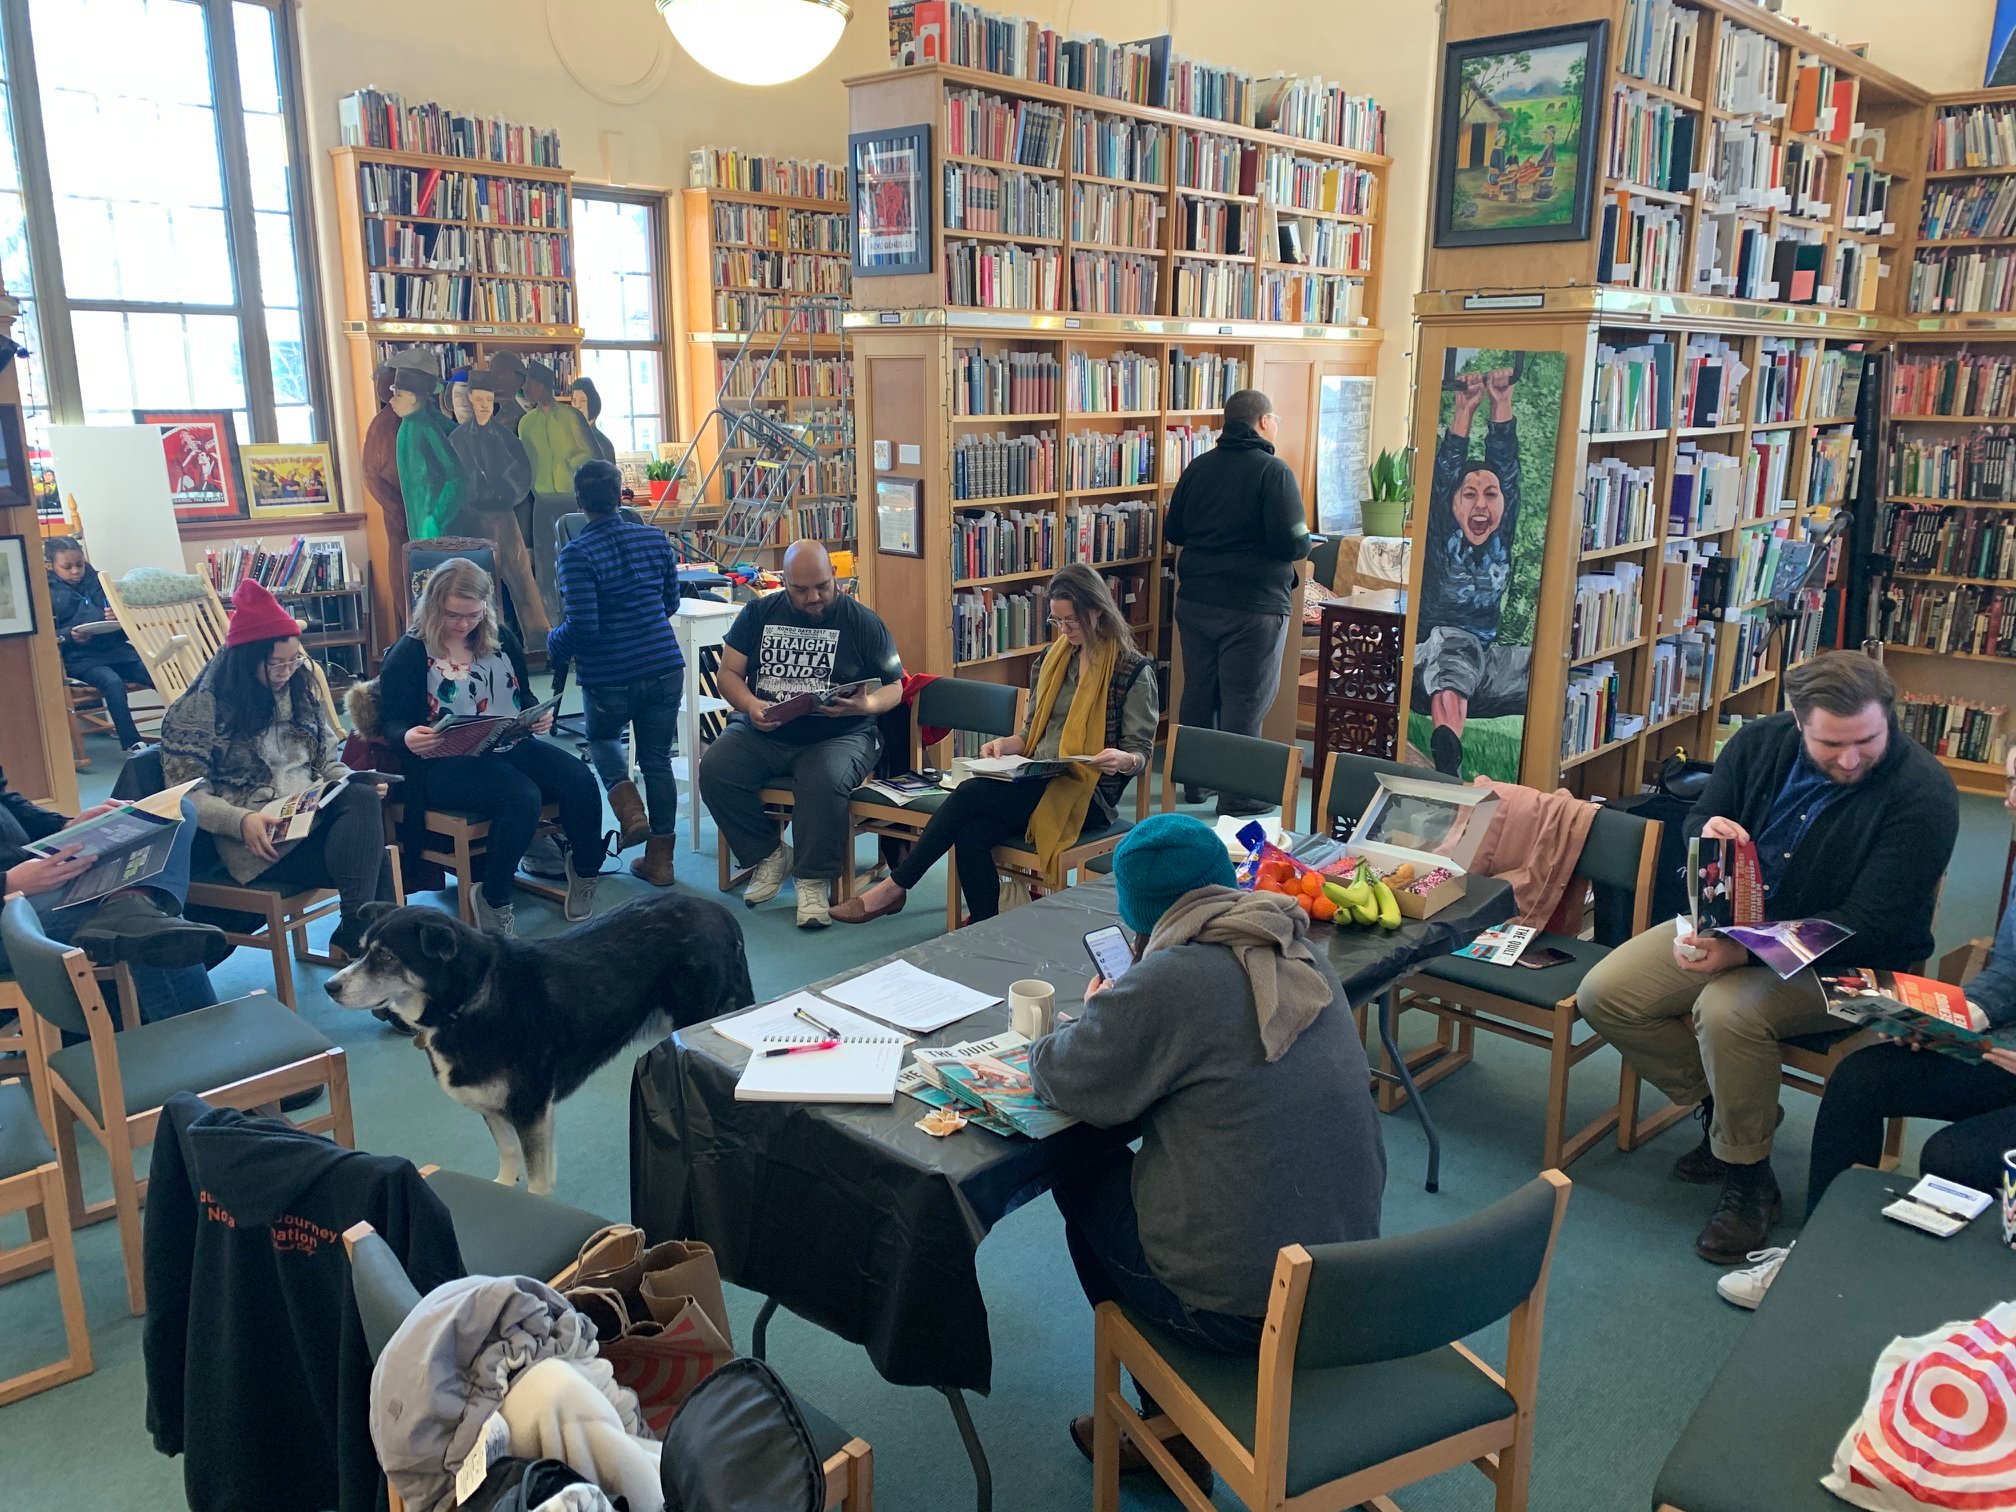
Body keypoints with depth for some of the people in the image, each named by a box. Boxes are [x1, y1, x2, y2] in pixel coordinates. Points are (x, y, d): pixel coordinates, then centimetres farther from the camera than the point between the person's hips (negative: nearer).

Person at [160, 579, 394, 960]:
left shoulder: (300, 692, 15)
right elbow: (187, 793, -5)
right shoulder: (200, 707, -1)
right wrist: (241, 821, -23)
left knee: (362, 799, -33)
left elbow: (328, 762, 20)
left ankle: (356, 932, -36)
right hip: (257, 840, -5)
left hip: (313, 816, 5)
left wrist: (359, 784, -3)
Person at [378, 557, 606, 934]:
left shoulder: (499, 641, 13)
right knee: (523, 797, -34)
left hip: (511, 748, 5)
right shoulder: (410, 653, 0)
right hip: (445, 762, -5)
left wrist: (539, 714, -1)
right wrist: (408, 737, -25)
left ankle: (585, 871, 1)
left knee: (579, 780, -23)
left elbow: (522, 695, 23)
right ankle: (493, 900, -16)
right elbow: (391, 721, -1)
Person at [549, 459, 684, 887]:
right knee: (657, 759, 14)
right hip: (665, 670, 4)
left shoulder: (577, 554, -15)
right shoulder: (655, 539, 1)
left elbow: (583, 627, -17)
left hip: (609, 678, -3)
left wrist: (554, 643, 3)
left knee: (602, 739, 27)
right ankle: (659, 860, 19)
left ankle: (630, 810, 4)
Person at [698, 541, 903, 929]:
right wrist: (751, 705, -15)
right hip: (762, 733, 3)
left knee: (825, 782, -36)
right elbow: (728, 672, 7)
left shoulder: (862, 621, 3)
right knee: (714, 771, -23)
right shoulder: (758, 614, 10)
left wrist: (865, 705, -20)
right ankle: (769, 854, -2)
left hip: (838, 735, -3)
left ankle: (815, 880, -16)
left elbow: (894, 688, 4)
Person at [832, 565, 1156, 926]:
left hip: (1087, 797, -6)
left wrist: (1122, 759, -27)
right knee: (971, 835, -26)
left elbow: (1142, 755, -3)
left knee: (970, 794, -24)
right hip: (1039, 781, 6)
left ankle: (895, 887, -13)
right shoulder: (1053, 658, 14)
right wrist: (1005, 745, -1)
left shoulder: (1134, 670, -4)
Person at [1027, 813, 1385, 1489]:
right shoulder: (1301, 955, 3)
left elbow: (1063, 1079, -7)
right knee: (1131, 1170, 25)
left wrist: (1093, 1021, 12)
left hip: (1242, 1307, -7)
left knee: (1082, 1180, 17)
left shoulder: (1168, 982, -20)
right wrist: (1120, 1018, 13)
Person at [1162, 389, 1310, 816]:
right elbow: (1294, 545, -17)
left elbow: (1174, 531, 13)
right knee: (1245, 701, 2)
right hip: (1252, 607, -6)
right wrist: (1304, 544, 5)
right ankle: (1236, 794, 9)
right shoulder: (1273, 471, -12)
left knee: (1198, 692, 16)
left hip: (1194, 601, 6)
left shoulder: (1198, 468, 6)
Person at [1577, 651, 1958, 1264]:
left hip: (1849, 961, -6)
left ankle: (1748, 1180, -10)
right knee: (1604, 994, -11)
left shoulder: (1923, 792, -18)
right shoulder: (1759, 744, -3)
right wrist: (1706, 838, -20)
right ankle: (1721, 1109, 11)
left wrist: (1743, 951, -34)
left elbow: (1869, 927, -23)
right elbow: (1696, 825, 8)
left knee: (1728, 1009, -35)